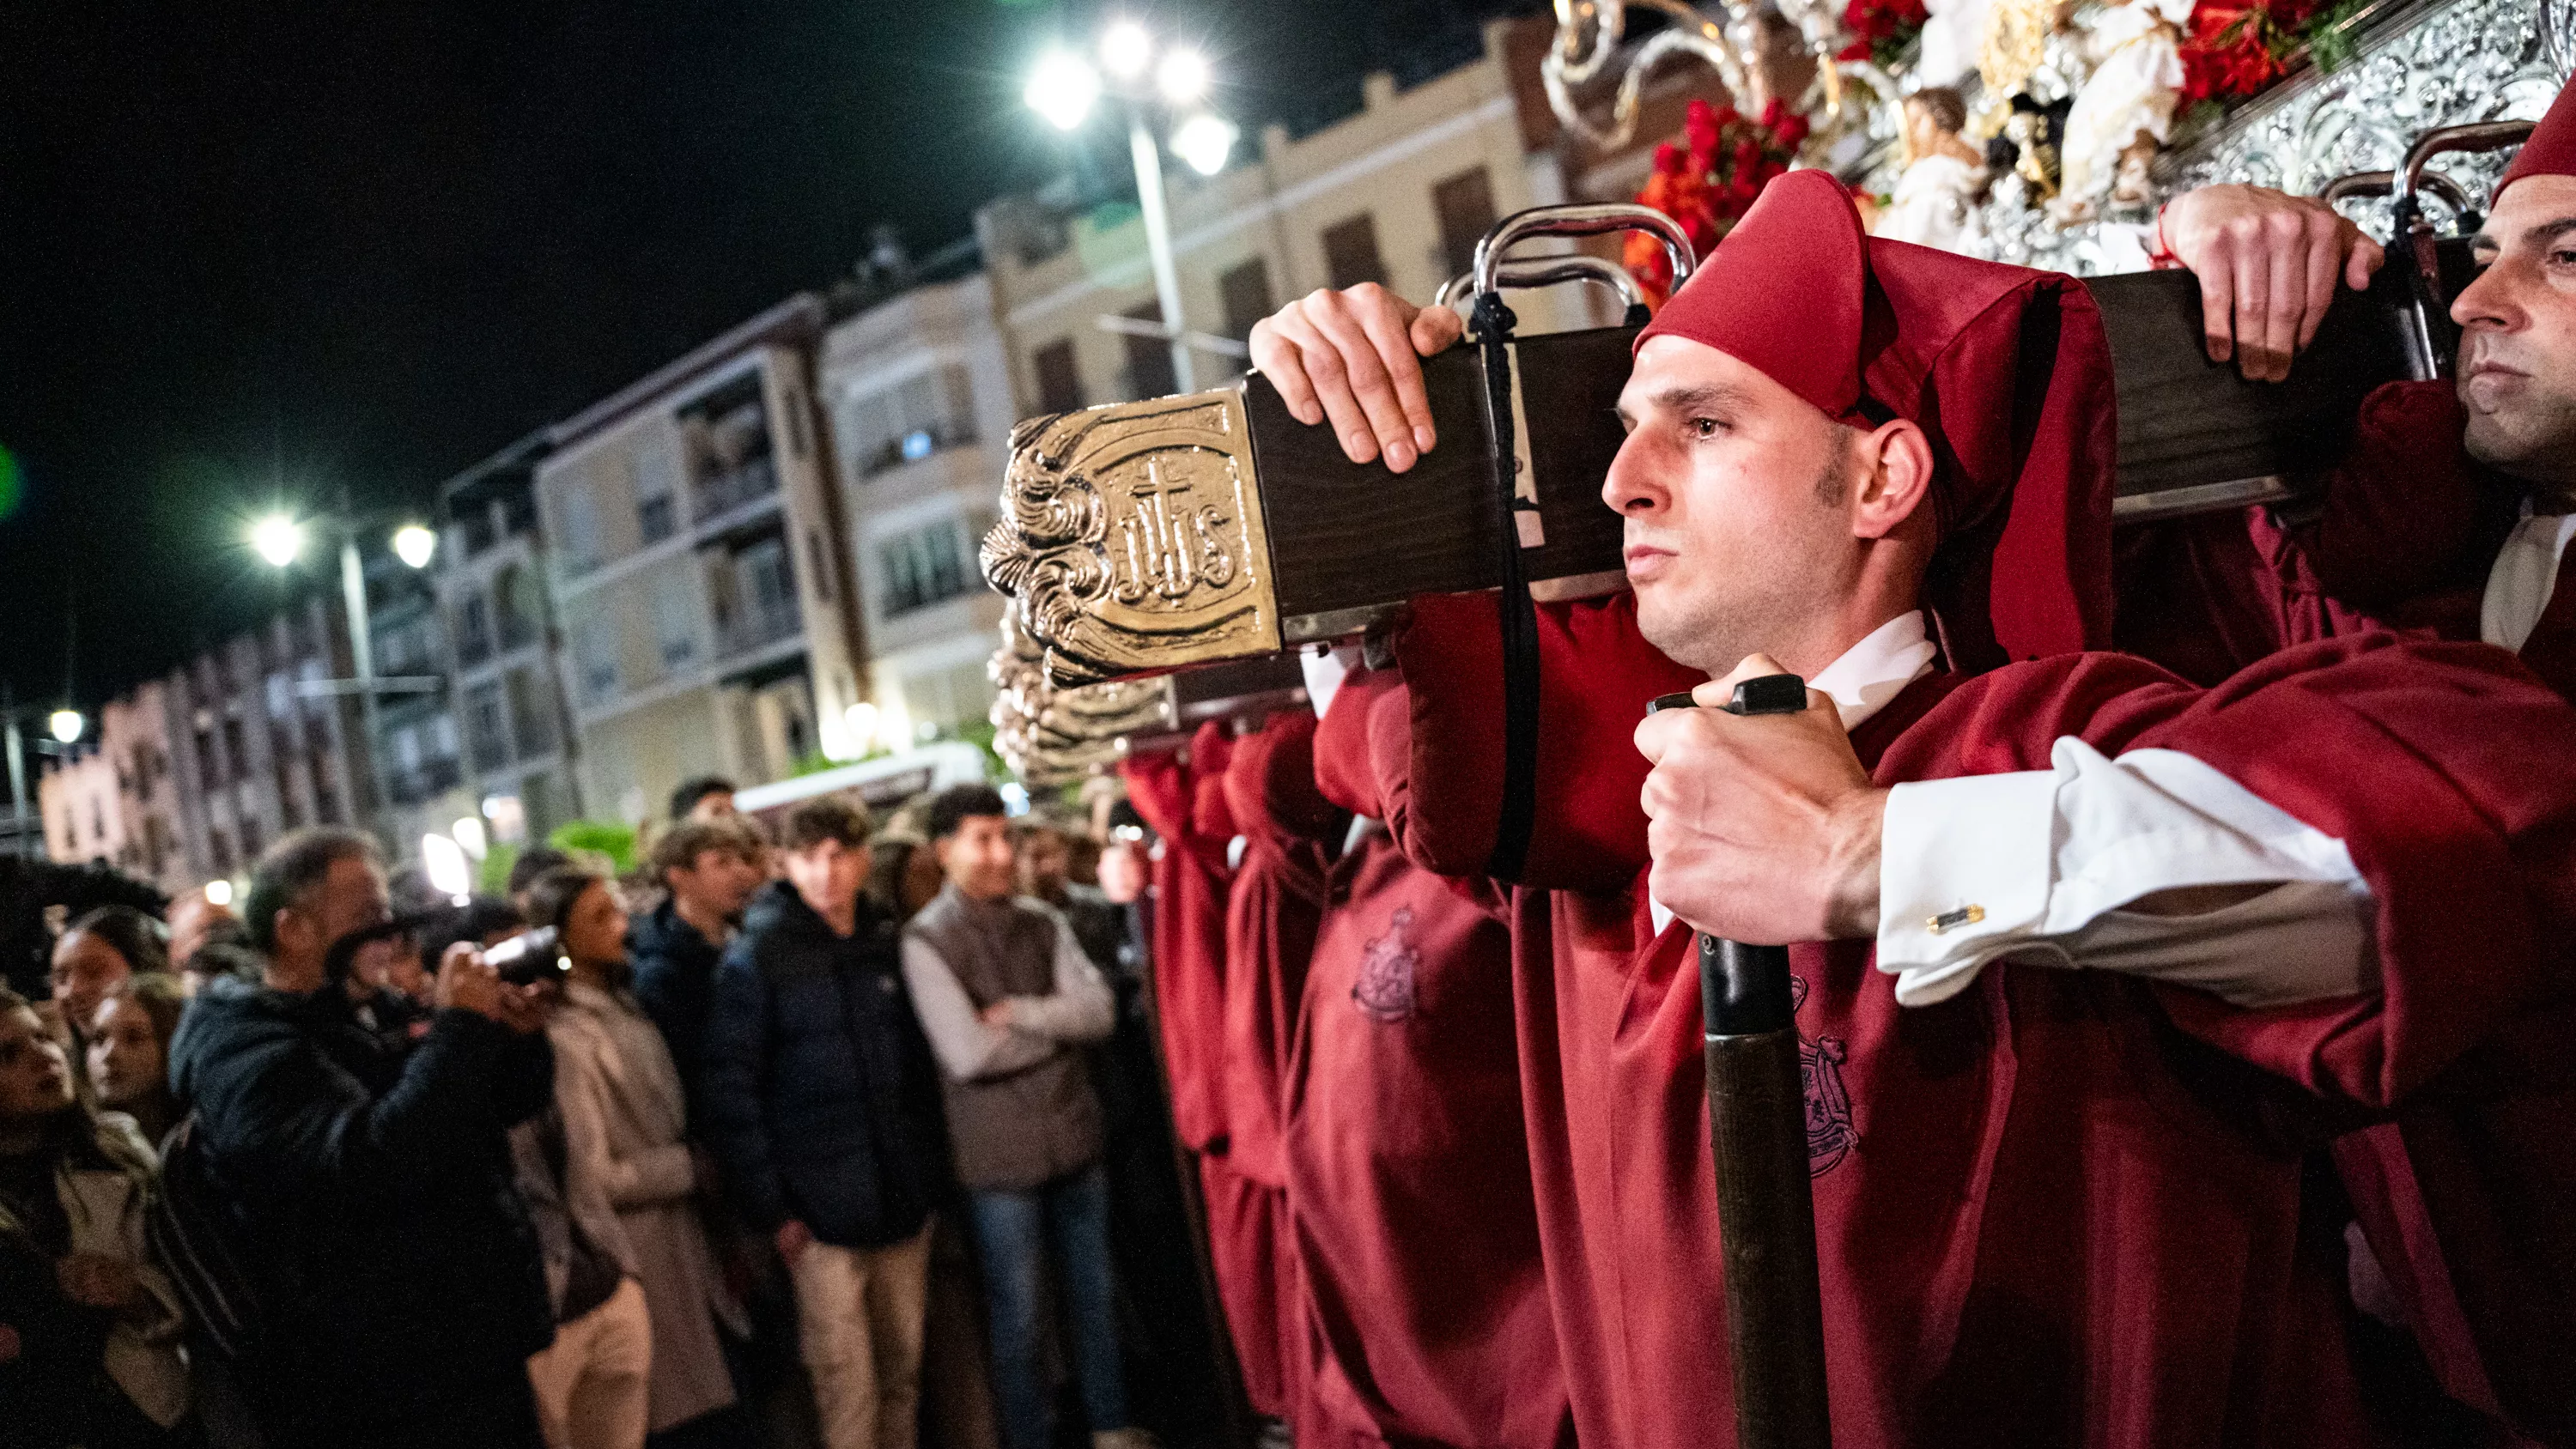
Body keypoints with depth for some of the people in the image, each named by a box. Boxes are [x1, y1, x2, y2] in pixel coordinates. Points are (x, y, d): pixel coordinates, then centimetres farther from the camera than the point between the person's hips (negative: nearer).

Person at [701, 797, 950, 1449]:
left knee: (904, 1364, 12)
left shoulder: (888, 944, 8)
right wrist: (769, 1207, -12)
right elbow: (731, 1089, -9)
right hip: (822, 1210, -4)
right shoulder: (755, 958, -6)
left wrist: (933, 1166, 8)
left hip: (905, 1199, 4)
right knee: (845, 1376, -1)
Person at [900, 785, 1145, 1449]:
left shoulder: (1042, 922, 4)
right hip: (999, 1155, -4)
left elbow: (1097, 1010, -5)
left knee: (1095, 1293, 16)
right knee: (1018, 1315, 8)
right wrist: (1057, 1023, -7)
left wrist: (1018, 1014, -18)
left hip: (1074, 1137, 4)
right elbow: (967, 1054, -18)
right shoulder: (926, 940, -10)